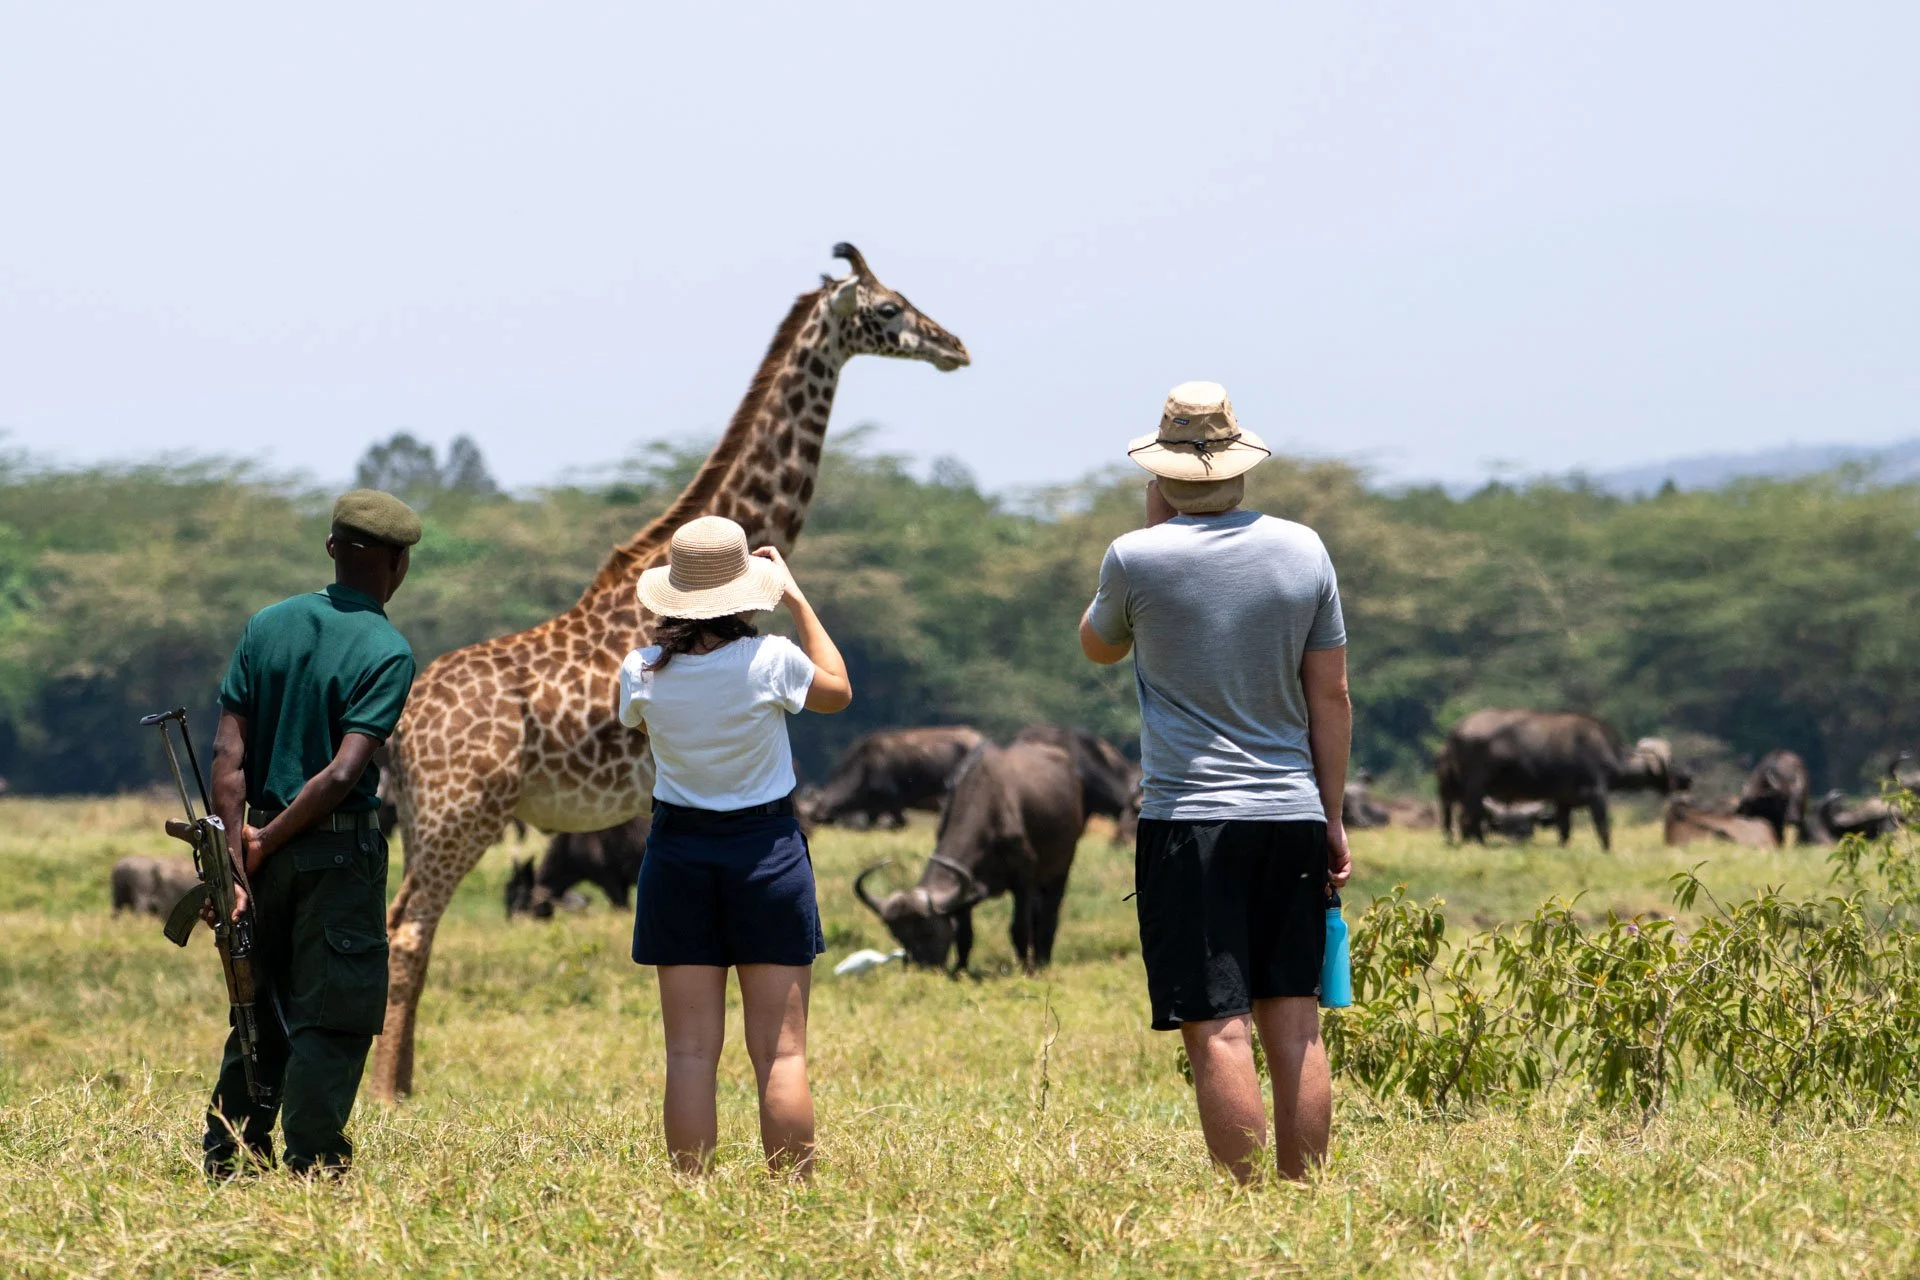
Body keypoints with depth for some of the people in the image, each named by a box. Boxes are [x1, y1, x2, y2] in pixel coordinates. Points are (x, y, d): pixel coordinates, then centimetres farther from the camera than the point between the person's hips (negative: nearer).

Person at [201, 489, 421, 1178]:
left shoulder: (268, 625, 5)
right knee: (331, 1021, 1)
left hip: (267, 852, 5)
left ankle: (227, 1164, 20)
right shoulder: (387, 652, -10)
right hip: (340, 851, -5)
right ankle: (311, 1169, 0)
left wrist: (236, 859, -4)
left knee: (260, 1015, 16)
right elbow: (345, 771, -18)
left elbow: (228, 752, -2)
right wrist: (263, 846, -10)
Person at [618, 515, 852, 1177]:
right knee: (780, 1050, 2)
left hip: (679, 854, 2)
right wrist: (796, 599, 14)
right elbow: (837, 689, 9)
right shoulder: (770, 660, -13)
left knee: (690, 1054, 4)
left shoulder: (642, 672, -7)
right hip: (766, 849, -2)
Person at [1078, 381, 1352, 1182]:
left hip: (1188, 820, -4)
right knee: (1294, 1023, 7)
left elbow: (1097, 646, 17)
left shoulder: (1138, 559, -5)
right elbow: (1331, 697, 8)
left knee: (1218, 1029, -6)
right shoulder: (1302, 551, 4)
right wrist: (1331, 817, 15)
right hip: (1292, 815, 4)